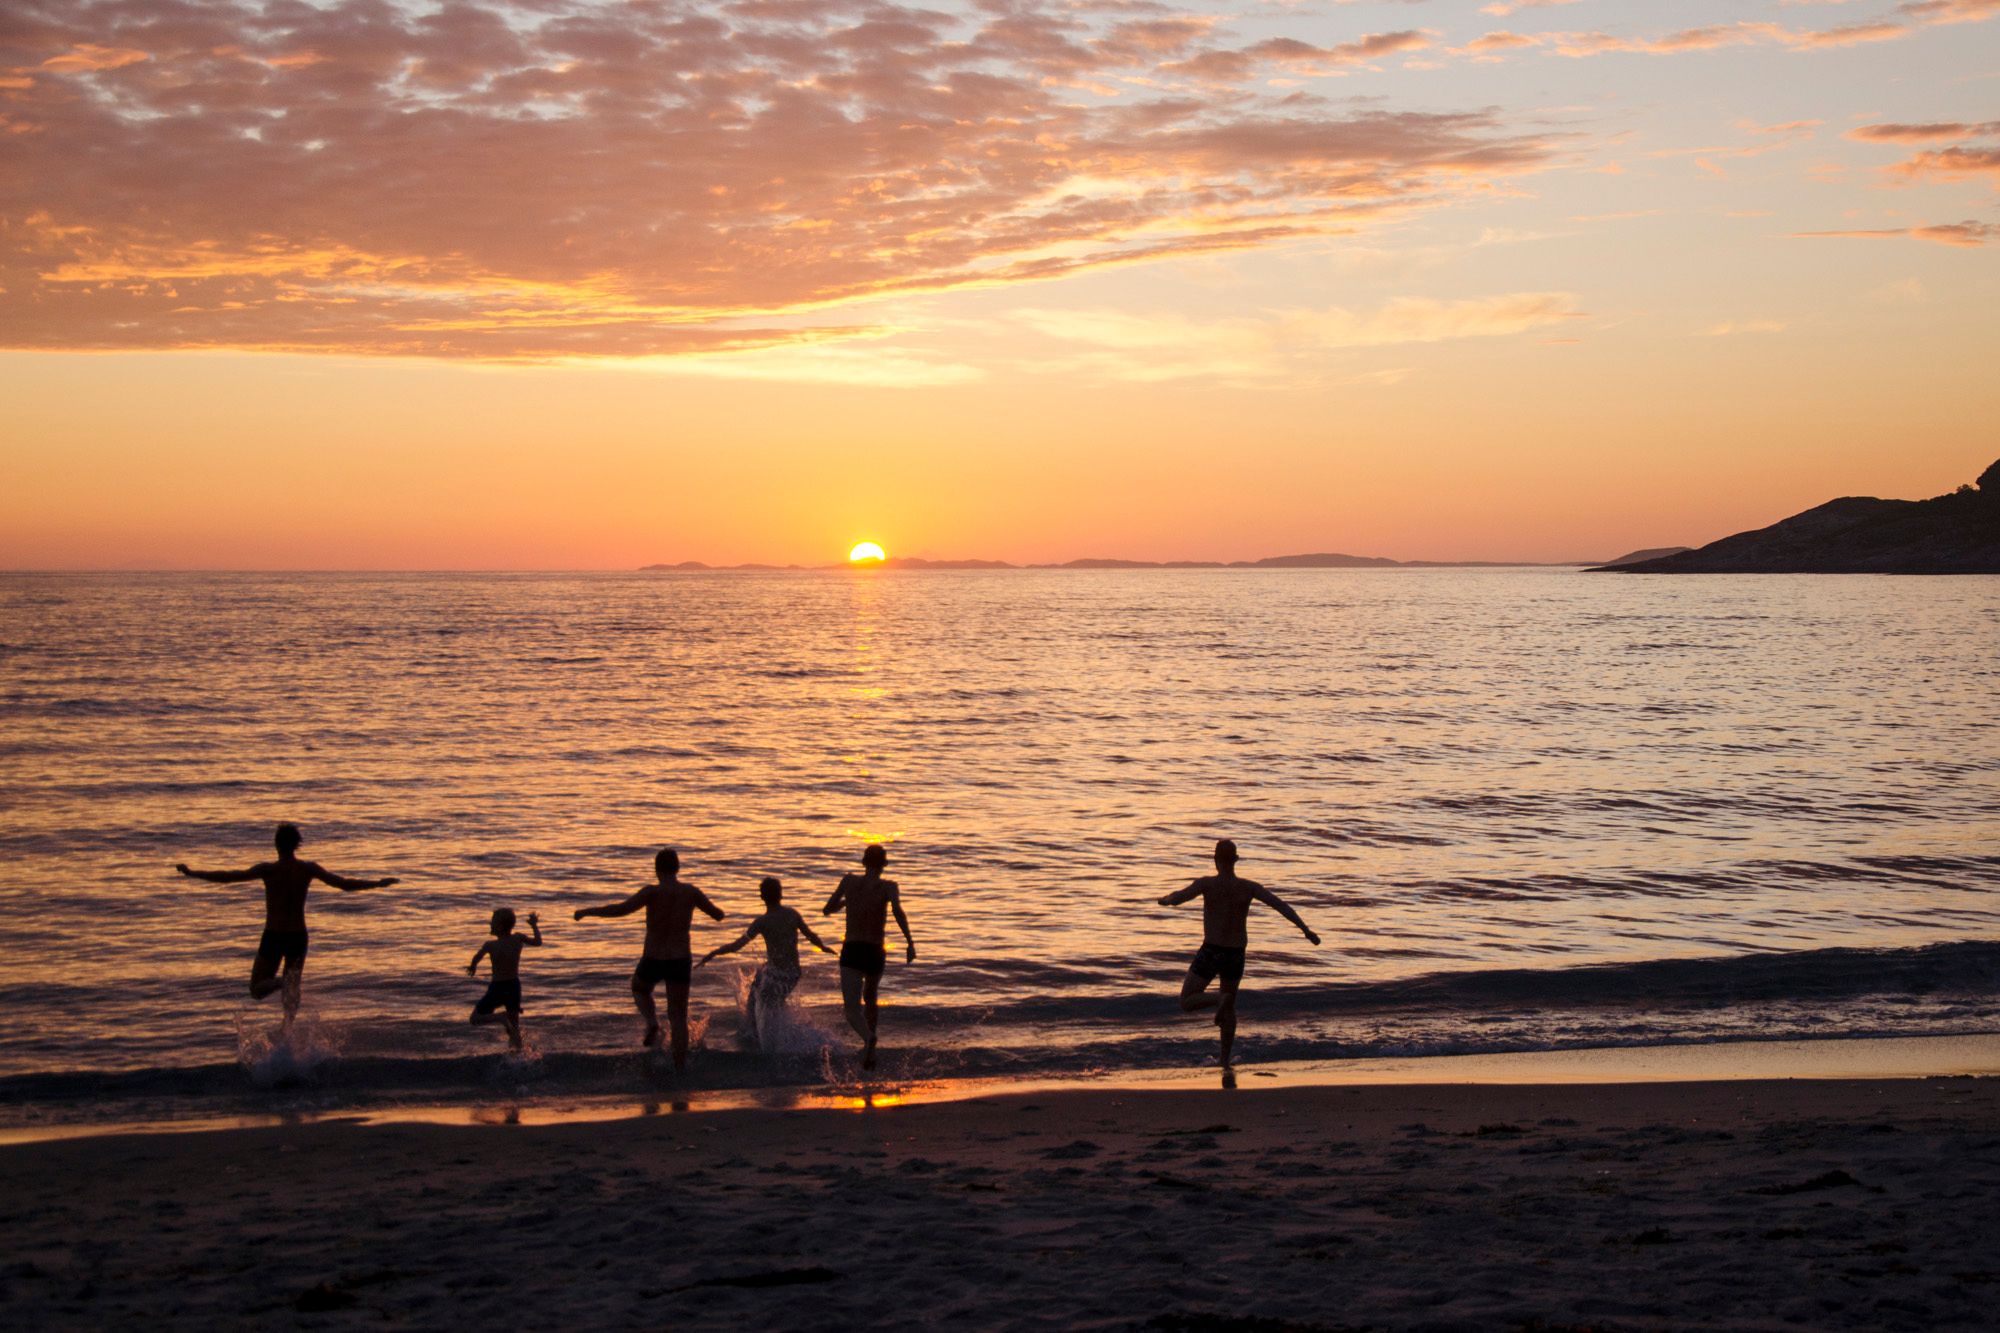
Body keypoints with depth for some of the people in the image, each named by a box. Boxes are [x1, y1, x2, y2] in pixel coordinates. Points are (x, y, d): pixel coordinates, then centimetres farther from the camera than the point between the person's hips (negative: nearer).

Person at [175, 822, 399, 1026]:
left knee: (257, 990, 9)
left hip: (273, 937, -3)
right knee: (292, 989, 20)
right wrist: (379, 884, 7)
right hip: (298, 937, 3)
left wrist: (191, 873, -10)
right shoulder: (309, 869, -7)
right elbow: (345, 884, -5)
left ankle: (281, 982, -23)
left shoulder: (268, 870, -14)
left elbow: (228, 877, -18)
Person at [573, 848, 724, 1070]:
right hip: (681, 961, 2)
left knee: (639, 988, 30)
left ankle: (652, 1022, 4)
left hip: (653, 961, -2)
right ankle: (680, 1066, 4)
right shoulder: (691, 892, -4)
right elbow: (719, 915, 8)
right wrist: (721, 912, 34)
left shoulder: (653, 892, -15)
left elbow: (622, 909, -27)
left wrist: (587, 911, -16)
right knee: (678, 1016, 12)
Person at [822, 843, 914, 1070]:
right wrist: (910, 943, -21)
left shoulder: (849, 881, 7)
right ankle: (869, 1051, 35)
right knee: (870, 1000, 28)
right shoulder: (888, 886, 0)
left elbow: (827, 910, 18)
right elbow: (897, 910, -21)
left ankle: (868, 1037, -43)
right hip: (875, 953, 1)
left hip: (850, 952, -1)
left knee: (852, 1009, -13)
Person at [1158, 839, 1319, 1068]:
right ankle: (1225, 1060, 26)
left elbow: (1177, 898, -21)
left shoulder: (1207, 883, -13)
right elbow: (1281, 905, -12)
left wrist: (1166, 899, 3)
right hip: (1236, 955, 4)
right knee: (1229, 1009, 24)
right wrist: (1305, 929, -13)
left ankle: (1218, 1000, -22)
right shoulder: (1249, 887, -4)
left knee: (1186, 1004, 6)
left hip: (1210, 953, -4)